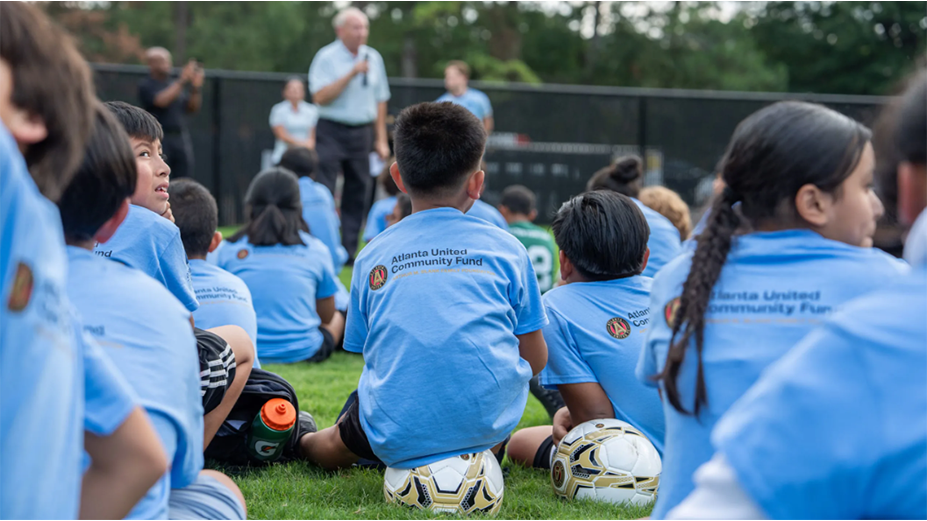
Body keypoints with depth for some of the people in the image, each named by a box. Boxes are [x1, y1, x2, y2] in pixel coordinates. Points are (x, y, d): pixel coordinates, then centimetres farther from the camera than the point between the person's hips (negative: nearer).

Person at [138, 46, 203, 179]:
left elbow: (193, 108, 14)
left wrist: (196, 87, -1)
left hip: (181, 138, 5)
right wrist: (182, 81, -17)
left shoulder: (174, 84, 16)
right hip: (159, 138, -5)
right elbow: (161, 101, -17)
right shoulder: (146, 85, -1)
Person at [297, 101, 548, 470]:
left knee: (340, 440, 36)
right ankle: (485, 455, 18)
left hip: (397, 438, 4)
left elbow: (368, 355, 11)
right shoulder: (505, 248, 2)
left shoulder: (371, 257, 5)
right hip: (487, 424, -4)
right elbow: (534, 359, 7)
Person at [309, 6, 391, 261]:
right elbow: (320, 97, -16)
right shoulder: (326, 57, -6)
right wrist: (351, 74, -20)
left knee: (357, 193, 4)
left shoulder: (373, 58, 10)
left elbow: (380, 100, 15)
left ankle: (349, 251, 9)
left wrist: (381, 139, 11)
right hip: (332, 131, -5)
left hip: (361, 132, 5)